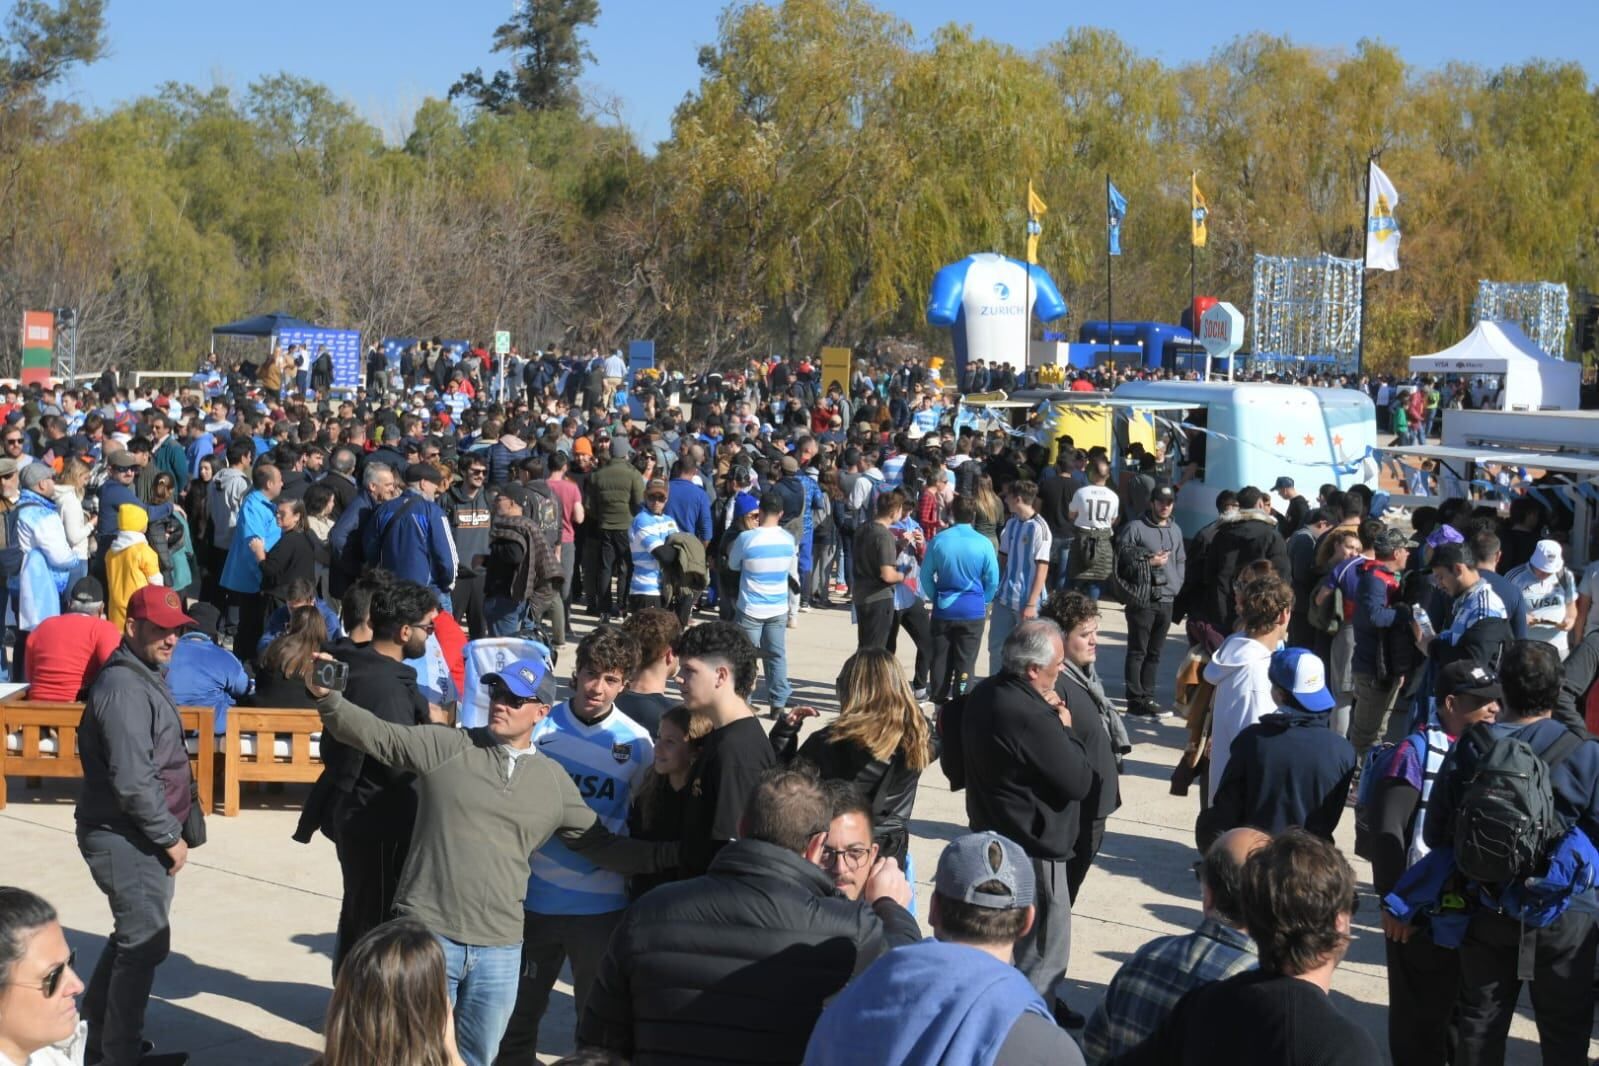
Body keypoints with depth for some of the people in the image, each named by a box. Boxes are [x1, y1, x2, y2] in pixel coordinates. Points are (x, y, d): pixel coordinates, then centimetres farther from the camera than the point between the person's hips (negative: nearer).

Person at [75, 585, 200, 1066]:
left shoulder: (143, 676, 12)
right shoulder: (124, 688, -21)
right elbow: (132, 781, -26)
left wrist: (171, 830, 15)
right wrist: (170, 837, -17)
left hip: (136, 836, 10)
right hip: (127, 840, -10)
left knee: (135, 936, 20)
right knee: (145, 943, -2)